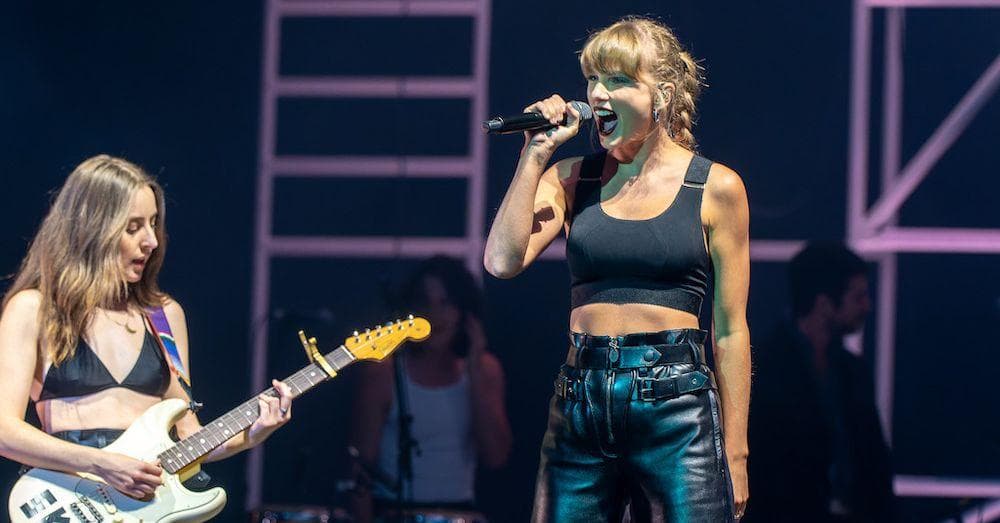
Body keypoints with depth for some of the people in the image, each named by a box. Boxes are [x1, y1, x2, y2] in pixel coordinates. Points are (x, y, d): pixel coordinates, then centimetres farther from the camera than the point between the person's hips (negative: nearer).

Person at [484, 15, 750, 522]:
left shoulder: (715, 189, 1)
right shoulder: (571, 178, 9)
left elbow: (730, 331, 1)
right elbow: (502, 260, -6)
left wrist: (734, 455, -1)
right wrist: (536, 154, -5)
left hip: (675, 402, -3)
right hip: (580, 401, 3)